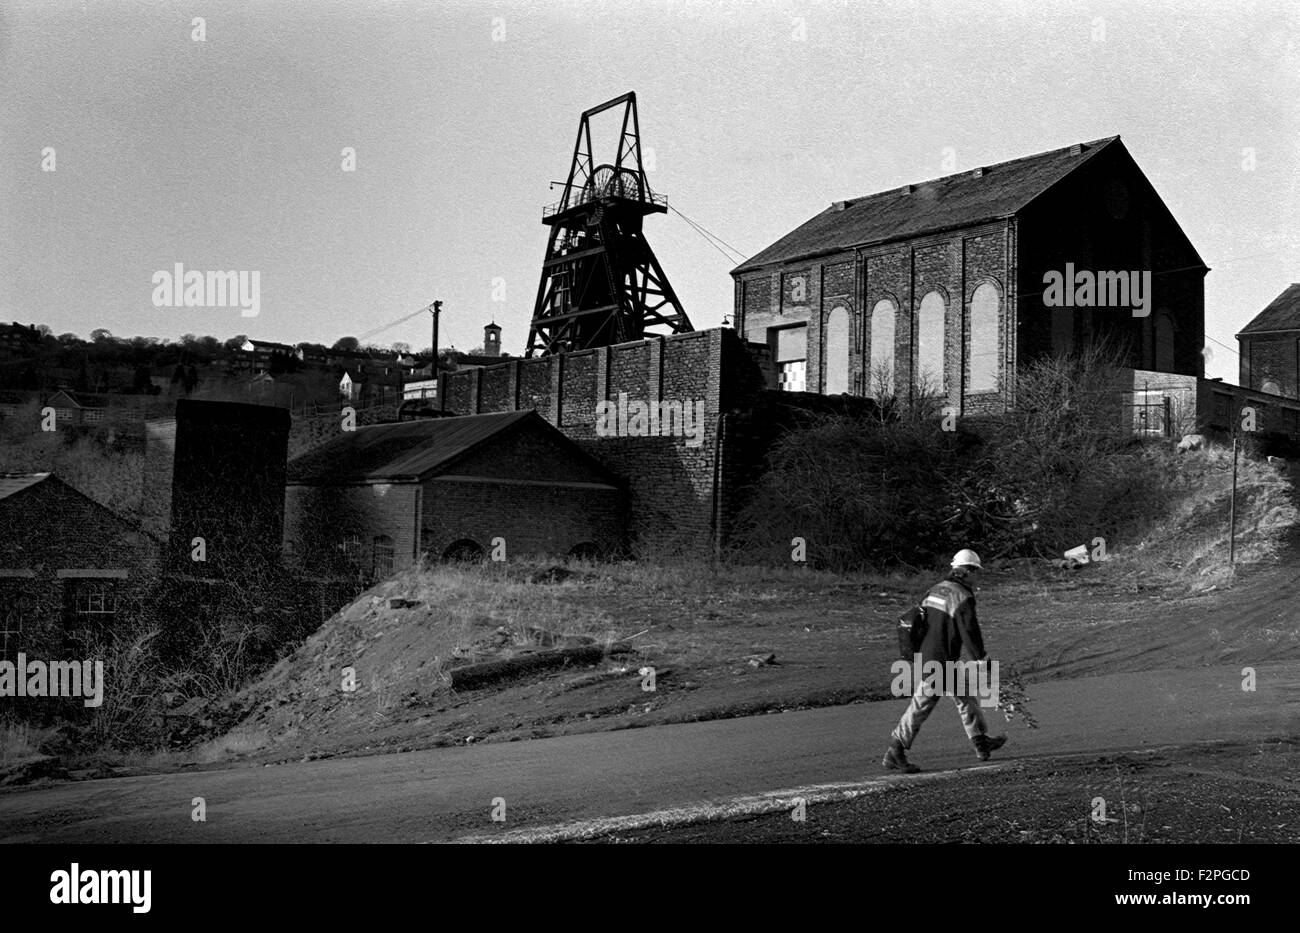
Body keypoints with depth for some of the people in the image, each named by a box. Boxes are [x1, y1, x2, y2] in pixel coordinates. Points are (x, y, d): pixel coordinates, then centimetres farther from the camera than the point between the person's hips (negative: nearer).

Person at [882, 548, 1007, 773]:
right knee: (920, 708, -4)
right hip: (941, 662, -9)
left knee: (966, 696, 20)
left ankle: (981, 742, 30)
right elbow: (969, 632, -17)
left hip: (926, 653, 9)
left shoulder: (935, 589, 12)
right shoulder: (963, 597, -15)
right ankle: (895, 753, -1)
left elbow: (921, 619, 19)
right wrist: (981, 659, -8)